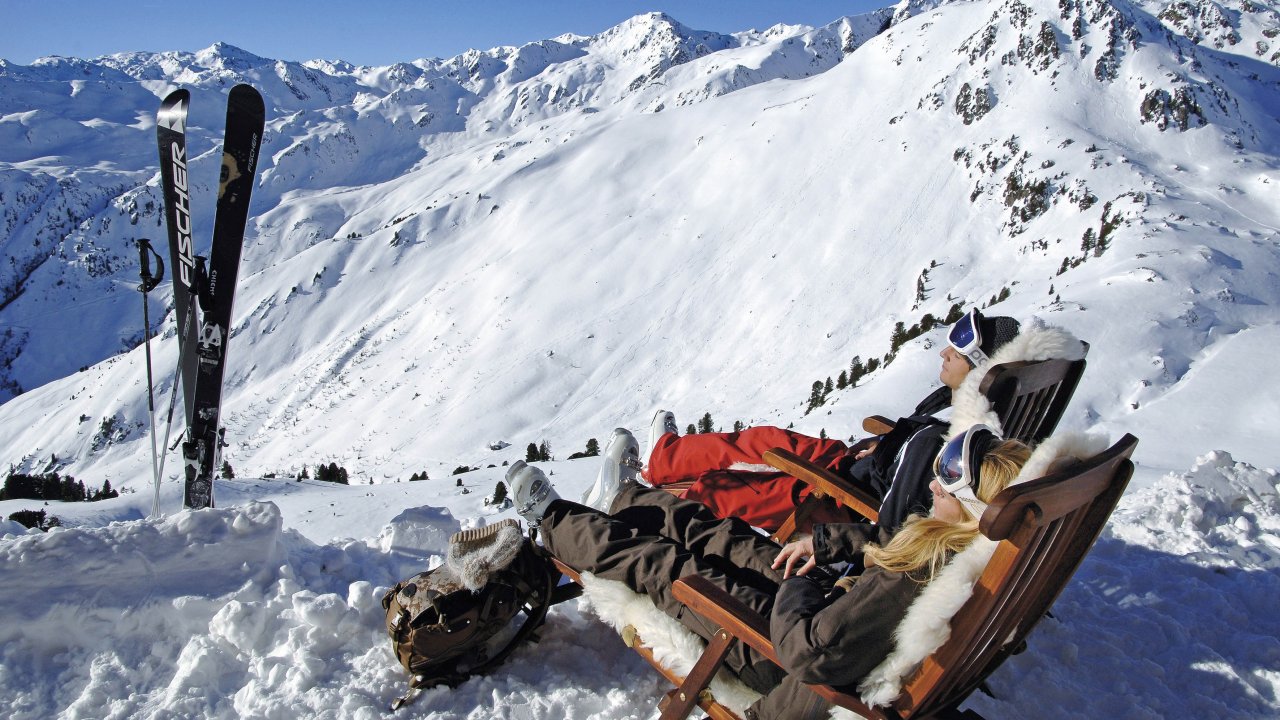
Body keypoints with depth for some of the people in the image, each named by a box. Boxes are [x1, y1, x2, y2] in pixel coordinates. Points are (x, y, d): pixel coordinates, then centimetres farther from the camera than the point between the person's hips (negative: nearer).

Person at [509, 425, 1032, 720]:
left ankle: (551, 520, 29)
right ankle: (626, 496, 50)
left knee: (660, 563, 4)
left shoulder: (916, 582, -40)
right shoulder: (956, 550, -12)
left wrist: (795, 586, -19)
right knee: (702, 529, 18)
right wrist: (827, 551, -3)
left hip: (782, 643, -8)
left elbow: (808, 650, -38)